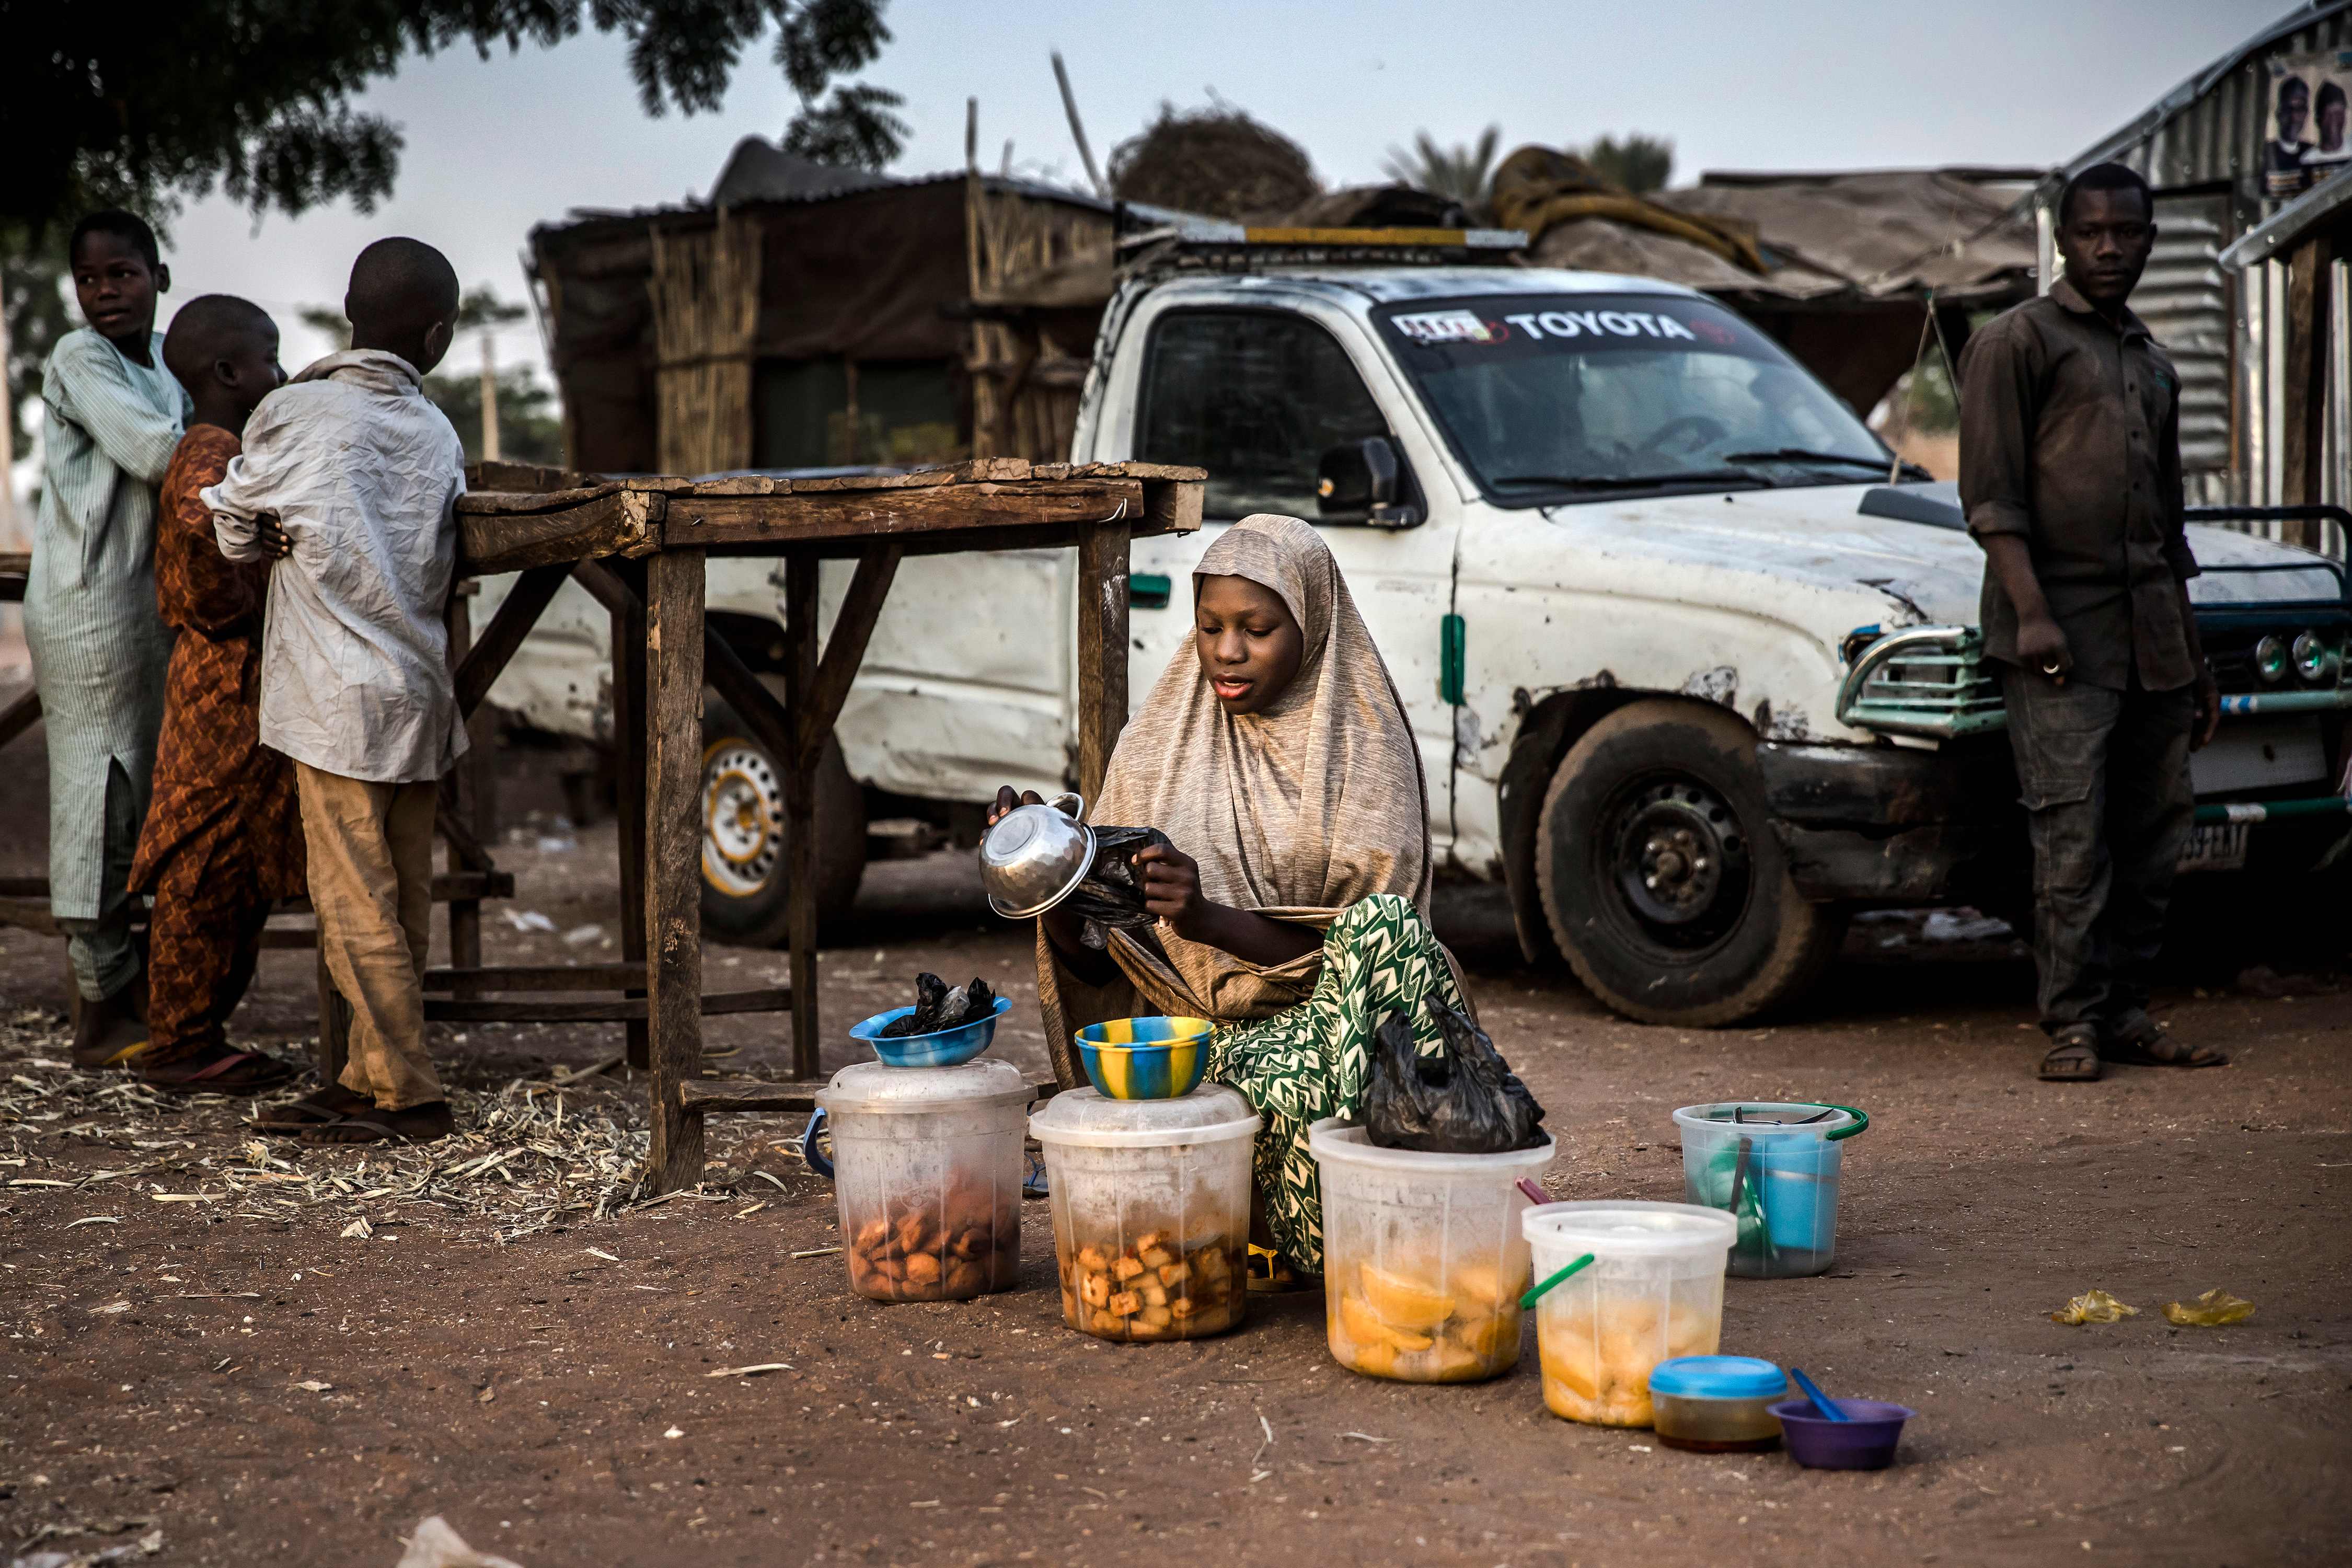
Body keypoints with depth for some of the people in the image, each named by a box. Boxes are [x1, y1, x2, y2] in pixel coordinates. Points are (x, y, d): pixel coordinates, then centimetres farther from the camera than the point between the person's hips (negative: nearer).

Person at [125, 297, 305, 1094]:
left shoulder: (223, 452, 17)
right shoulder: (212, 454, -15)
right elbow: (201, 521, -33)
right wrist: (231, 608, -21)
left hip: (244, 689, 10)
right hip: (224, 681, -10)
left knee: (242, 875, 13)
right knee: (205, 868, -4)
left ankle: (198, 1037, 19)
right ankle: (177, 1046, 2)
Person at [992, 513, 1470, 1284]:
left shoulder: (1364, 750, 1)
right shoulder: (1158, 748, 9)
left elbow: (1359, 952, -8)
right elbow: (1097, 963, 8)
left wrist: (1207, 918, -23)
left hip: (1318, 1016, 0)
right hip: (1194, 1037, 0)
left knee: (1386, 928, -33)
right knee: (1285, 1085, -36)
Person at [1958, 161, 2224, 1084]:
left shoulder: (2154, 366, 22)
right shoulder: (2017, 341, 1)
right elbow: (1991, 496, -7)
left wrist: (2193, 659, 23)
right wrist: (2031, 612, -18)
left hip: (2152, 637, 7)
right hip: (2062, 633, -7)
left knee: (2154, 833, 5)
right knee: (2073, 833, -10)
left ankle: (2125, 1013, 13)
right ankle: (2074, 1023, -5)